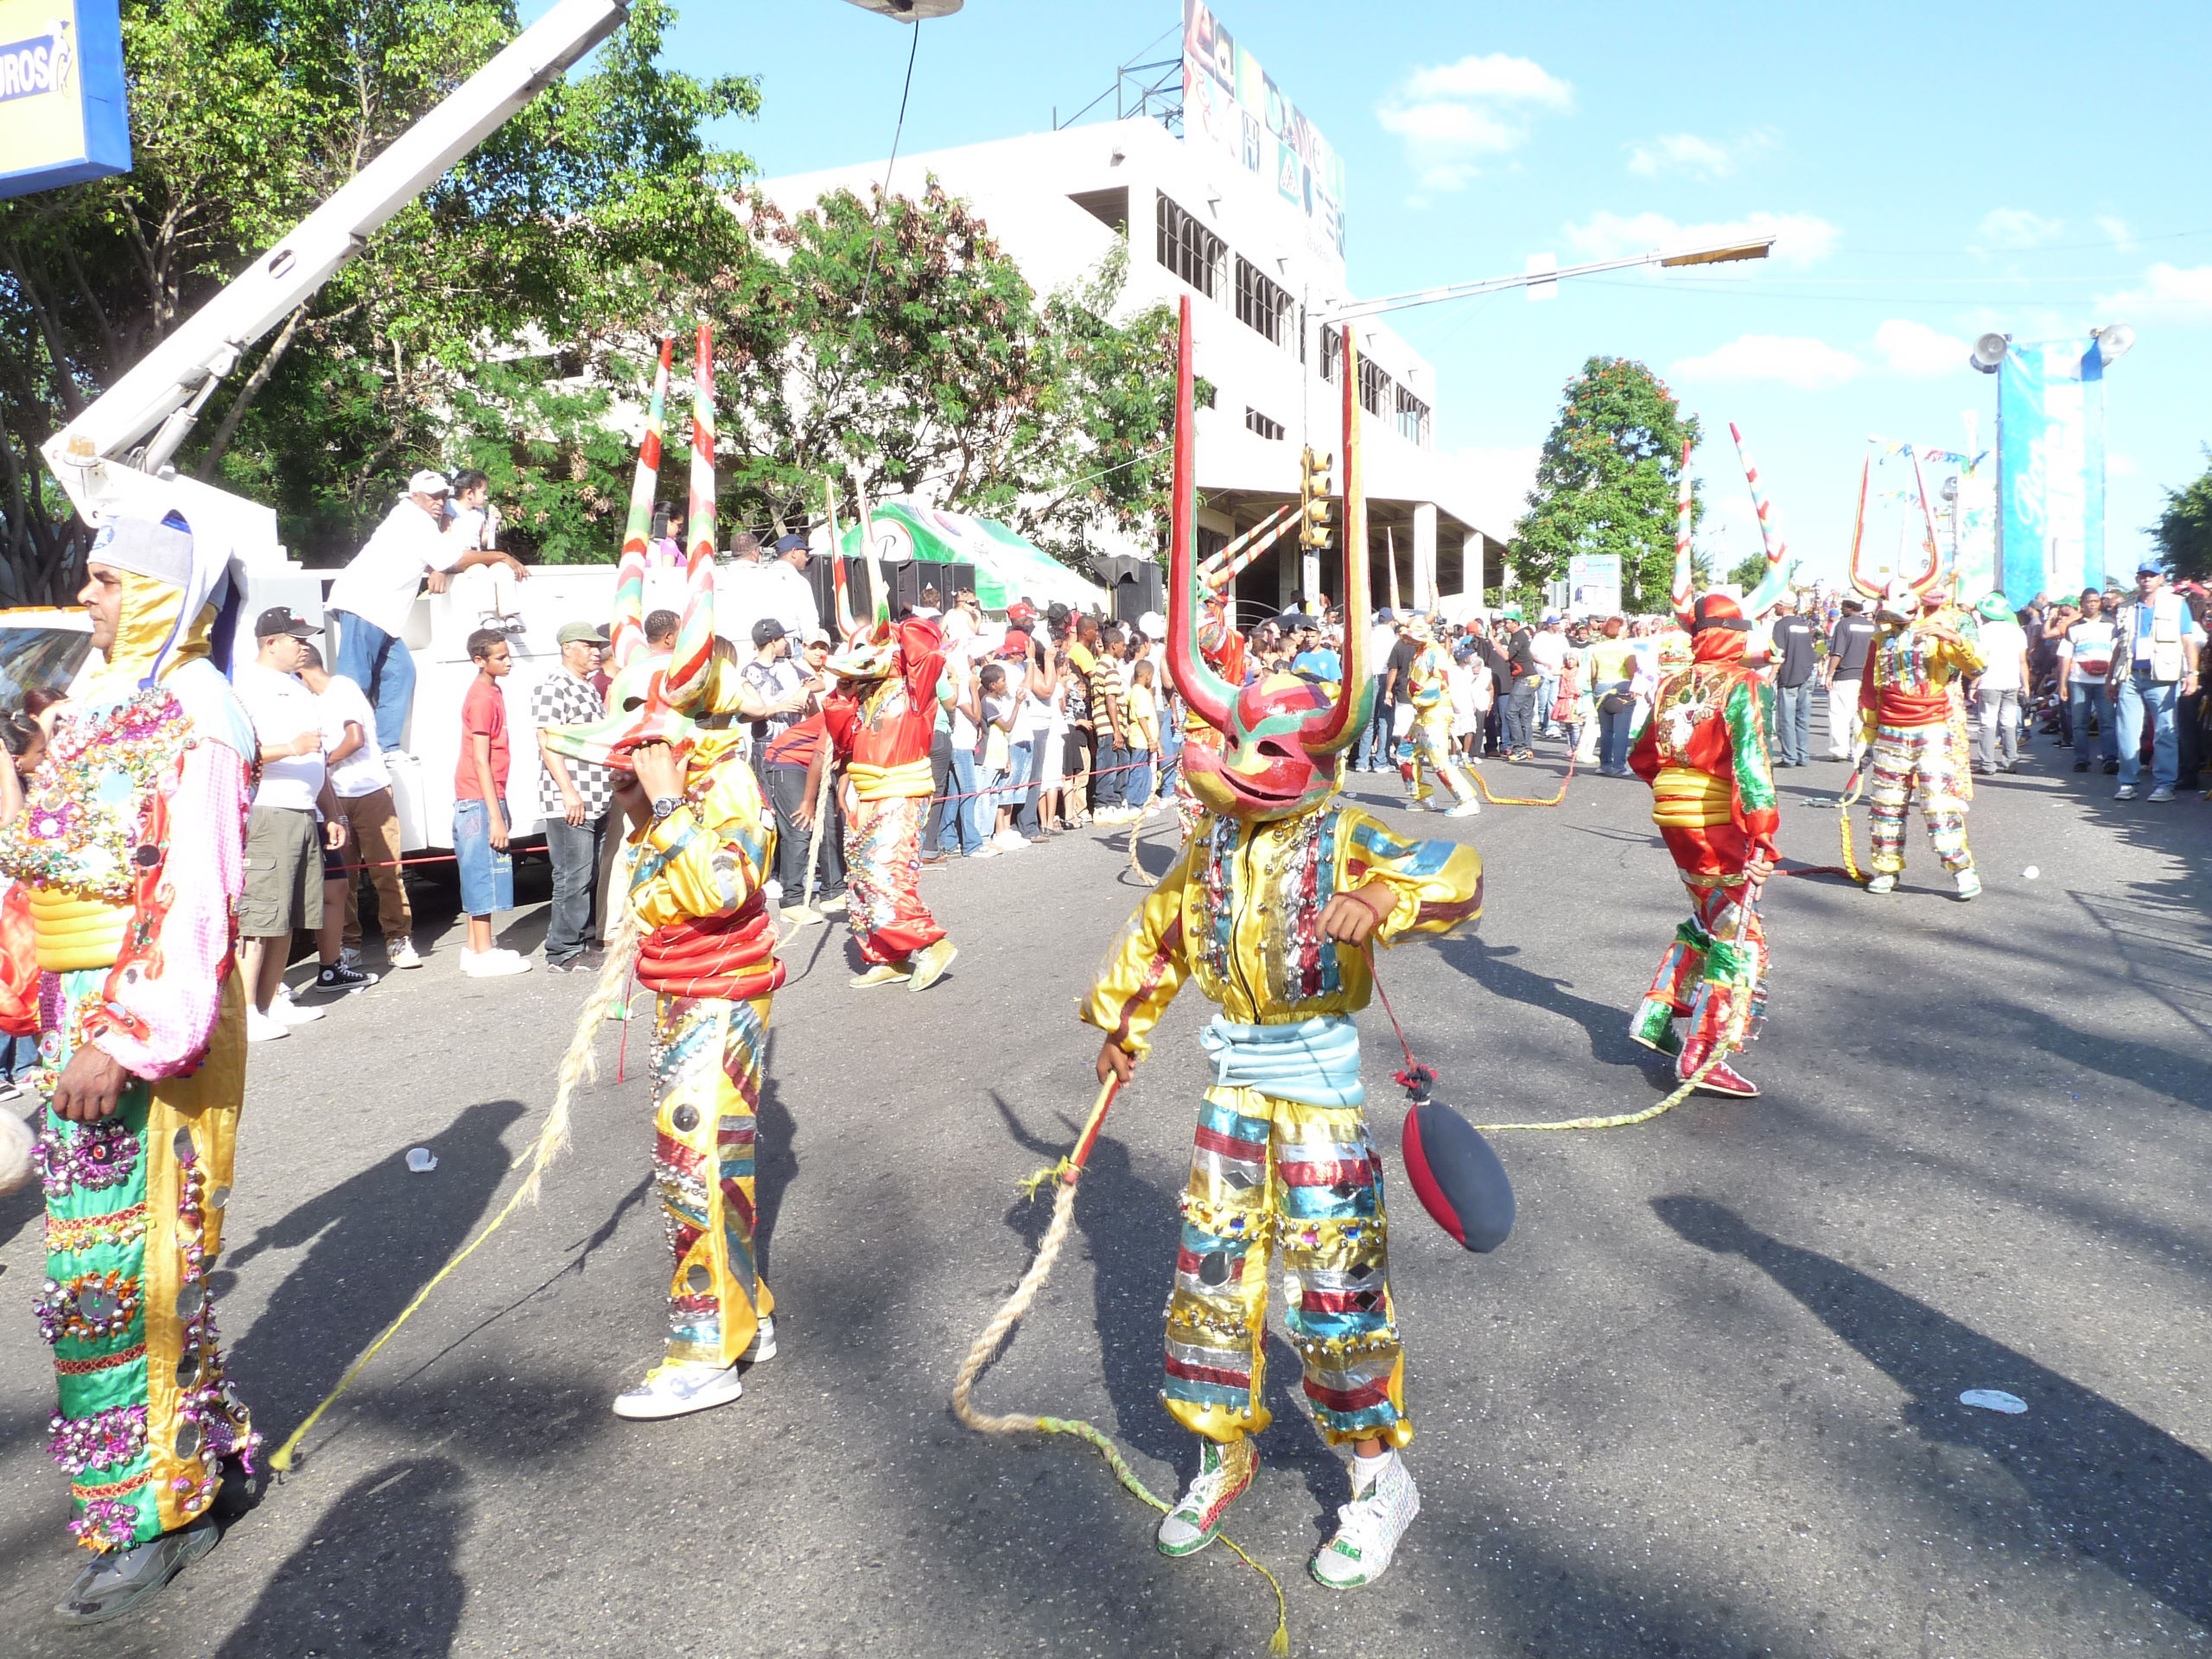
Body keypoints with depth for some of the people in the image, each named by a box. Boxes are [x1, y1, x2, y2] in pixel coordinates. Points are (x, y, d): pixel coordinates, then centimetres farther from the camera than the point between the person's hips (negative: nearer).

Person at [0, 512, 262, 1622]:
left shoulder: (197, 719, -13)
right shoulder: (98, 704, 13)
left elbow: (197, 900, -20)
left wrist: (126, 1039, -24)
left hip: (153, 1020, -8)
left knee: (118, 1260, -1)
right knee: (111, 1242, 15)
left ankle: (155, 1508, 14)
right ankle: (211, 1460, 29)